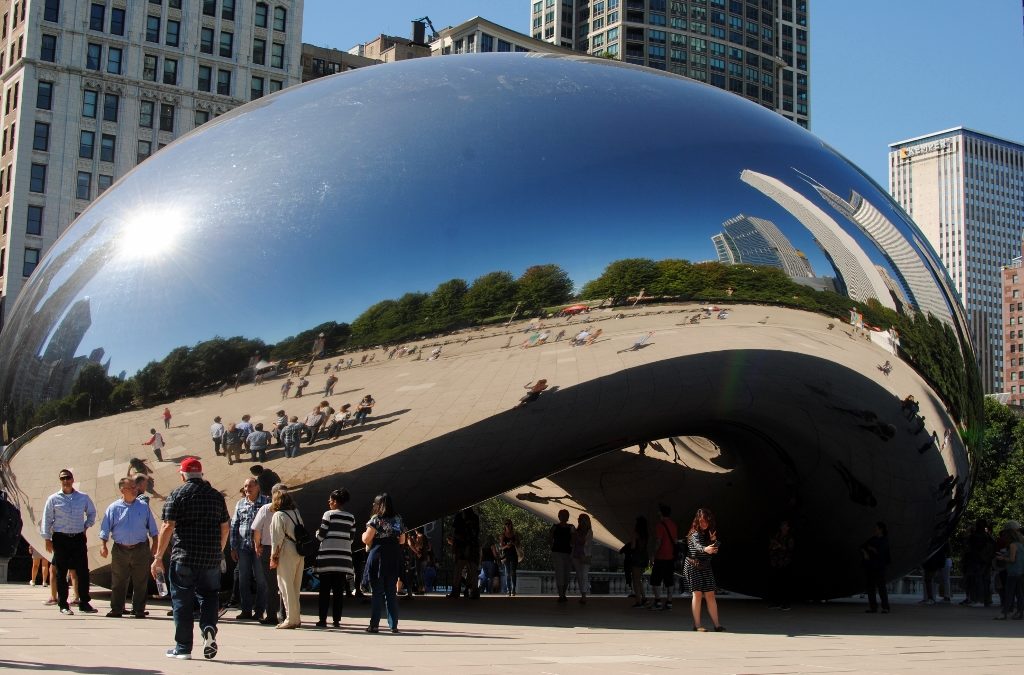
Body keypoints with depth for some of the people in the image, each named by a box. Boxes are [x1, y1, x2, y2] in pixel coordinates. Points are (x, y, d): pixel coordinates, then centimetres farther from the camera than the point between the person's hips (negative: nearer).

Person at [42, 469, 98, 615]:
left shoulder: (83, 497, 6)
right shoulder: (53, 499, 0)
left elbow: (92, 513, 22)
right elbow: (47, 519, 2)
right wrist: (47, 539, -2)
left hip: (78, 538, 2)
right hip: (61, 539, -2)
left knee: (83, 571, 0)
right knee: (61, 573, 2)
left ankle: (84, 603, 8)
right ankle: (63, 605, 7)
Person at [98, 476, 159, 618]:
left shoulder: (144, 507, 6)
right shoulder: (114, 508, 2)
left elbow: (152, 528, 11)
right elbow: (105, 529, 3)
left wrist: (154, 543, 5)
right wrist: (103, 545, -6)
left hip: (140, 549, 1)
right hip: (120, 550, 0)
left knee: (140, 582, 2)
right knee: (118, 581, 5)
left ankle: (139, 610, 10)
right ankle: (116, 609, 14)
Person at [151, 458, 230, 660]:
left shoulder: (177, 494, -4)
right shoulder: (216, 495, 9)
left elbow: (167, 527, -10)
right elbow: (225, 528, 13)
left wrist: (158, 557, -5)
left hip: (183, 558, -3)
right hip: (211, 559, 3)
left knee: (182, 602, 5)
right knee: (208, 596, 14)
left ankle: (183, 648, 8)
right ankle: (209, 629, -12)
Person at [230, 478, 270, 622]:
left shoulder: (266, 502, 1)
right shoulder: (240, 504, 13)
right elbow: (234, 526, 15)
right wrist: (233, 547, 8)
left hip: (260, 547, -4)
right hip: (243, 547, 4)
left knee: (261, 580, -2)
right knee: (243, 580, 6)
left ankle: (259, 611, 4)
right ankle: (246, 610, 14)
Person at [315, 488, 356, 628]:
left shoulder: (328, 514, -4)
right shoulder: (351, 517, 8)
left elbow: (321, 535, -5)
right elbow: (351, 538, 9)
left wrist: (317, 533, 16)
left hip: (328, 556, -4)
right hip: (344, 557, 4)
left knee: (325, 590, 1)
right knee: (339, 590, 5)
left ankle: (323, 619, 0)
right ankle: (337, 620, 4)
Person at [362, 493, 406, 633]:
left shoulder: (376, 519, -6)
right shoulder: (398, 519, 11)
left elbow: (366, 539, -10)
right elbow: (402, 541, 15)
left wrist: (364, 535, 11)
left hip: (378, 555, -5)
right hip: (394, 558, 5)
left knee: (377, 592, -1)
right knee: (391, 592, 9)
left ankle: (374, 625, -2)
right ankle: (393, 625, 7)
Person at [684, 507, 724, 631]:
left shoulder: (710, 533, 6)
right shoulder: (695, 534, -15)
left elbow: (715, 551, 6)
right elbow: (697, 545, -37)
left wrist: (713, 541, -14)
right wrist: (705, 549, -59)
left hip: (706, 567, 6)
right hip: (693, 566, -6)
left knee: (710, 595, 2)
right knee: (697, 593, -10)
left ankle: (716, 624, 3)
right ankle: (697, 625, -7)